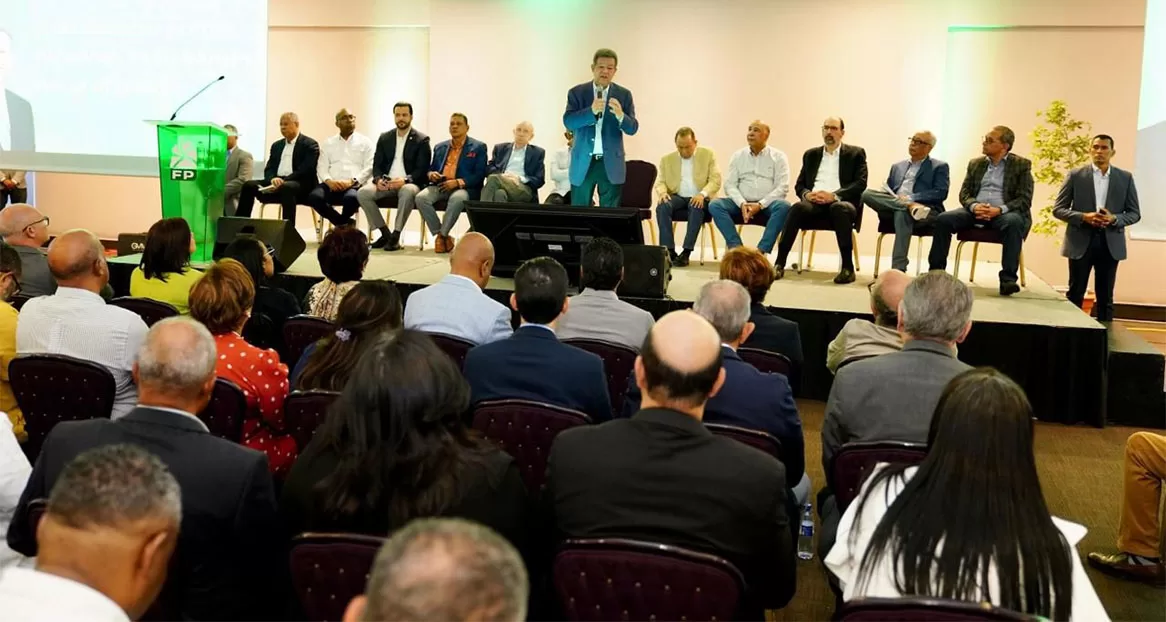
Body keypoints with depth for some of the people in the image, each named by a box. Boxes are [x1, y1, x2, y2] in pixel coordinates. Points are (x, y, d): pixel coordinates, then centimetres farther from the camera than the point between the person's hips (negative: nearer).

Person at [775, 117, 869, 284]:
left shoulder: (856, 153, 12)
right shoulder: (811, 155, 22)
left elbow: (860, 183, -1)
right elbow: (799, 185, 17)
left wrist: (834, 195, -17)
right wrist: (807, 194, -8)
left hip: (841, 202, -2)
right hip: (814, 201, 3)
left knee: (840, 208, -38)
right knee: (797, 207, -31)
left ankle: (848, 267, -35)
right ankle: (780, 263, -34)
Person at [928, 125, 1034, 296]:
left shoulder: (1021, 165, 5)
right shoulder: (975, 163, 17)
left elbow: (1025, 199, -4)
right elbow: (964, 193, 11)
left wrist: (1000, 210, -22)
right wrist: (974, 206, -14)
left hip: (1004, 212, -3)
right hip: (976, 210, 4)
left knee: (1014, 222, -38)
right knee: (943, 219, -22)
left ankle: (1008, 279, -36)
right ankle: (936, 271, -17)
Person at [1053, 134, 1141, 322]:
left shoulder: (1125, 178, 7)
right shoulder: (1075, 175, 2)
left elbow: (1135, 213, 7)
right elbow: (1058, 209, 0)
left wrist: (1114, 219, -13)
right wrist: (1084, 217, -16)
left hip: (1110, 243, 1)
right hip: (1081, 242, -1)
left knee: (1105, 297, 6)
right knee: (1075, 295, 3)